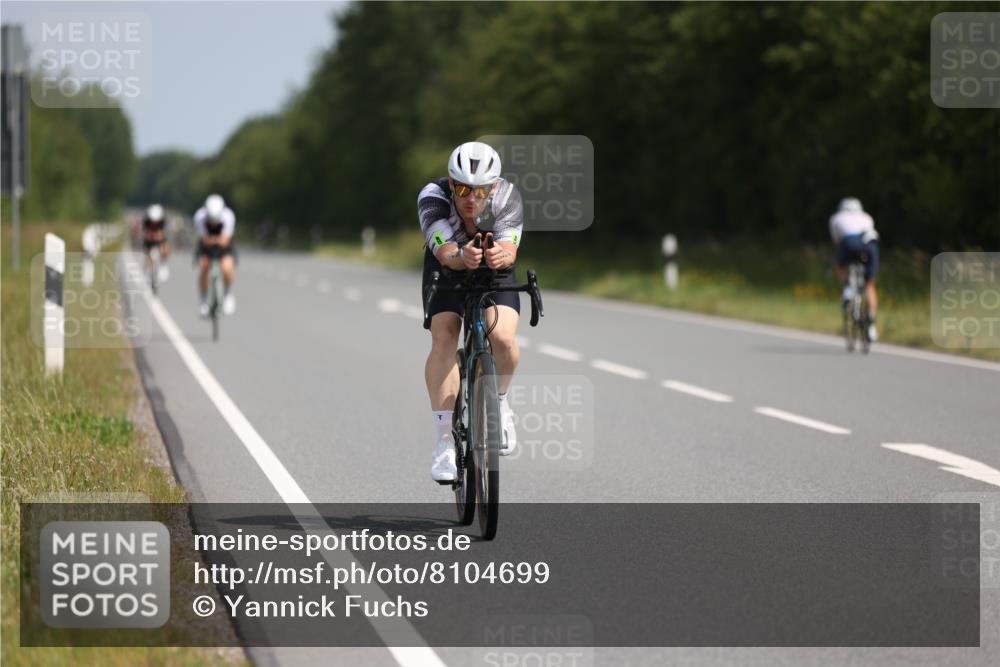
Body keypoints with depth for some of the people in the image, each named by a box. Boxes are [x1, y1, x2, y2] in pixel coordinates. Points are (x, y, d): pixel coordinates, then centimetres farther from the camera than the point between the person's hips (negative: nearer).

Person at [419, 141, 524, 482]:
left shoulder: (507, 197, -28)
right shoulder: (432, 197, -31)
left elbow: (509, 250, -39)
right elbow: (445, 253, -42)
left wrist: (500, 255, -63)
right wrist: (462, 257, -65)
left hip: (495, 274, 0)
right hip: (447, 271, 0)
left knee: (502, 337, -24)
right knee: (444, 340, -23)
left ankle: (498, 401, 8)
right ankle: (446, 439, -19)